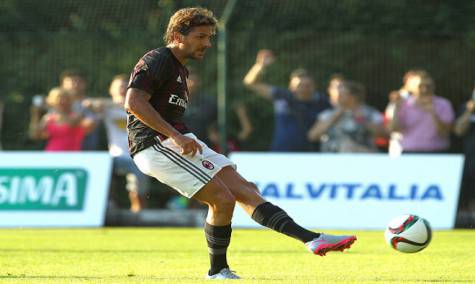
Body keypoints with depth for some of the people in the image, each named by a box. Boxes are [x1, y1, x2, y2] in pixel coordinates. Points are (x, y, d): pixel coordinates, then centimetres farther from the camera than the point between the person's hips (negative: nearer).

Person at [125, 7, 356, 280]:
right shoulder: (158, 60, -8)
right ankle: (218, 271, -2)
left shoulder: (180, 69, 24)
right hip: (156, 145, -10)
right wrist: (175, 136, -24)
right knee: (223, 199, -17)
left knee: (243, 189, -2)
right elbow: (134, 102, -21)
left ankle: (312, 238, -11)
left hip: (178, 142, 10)